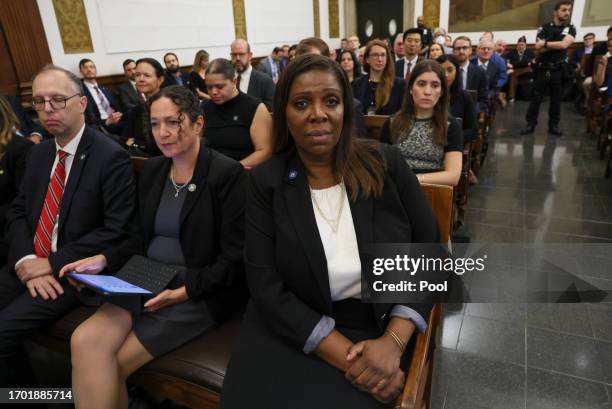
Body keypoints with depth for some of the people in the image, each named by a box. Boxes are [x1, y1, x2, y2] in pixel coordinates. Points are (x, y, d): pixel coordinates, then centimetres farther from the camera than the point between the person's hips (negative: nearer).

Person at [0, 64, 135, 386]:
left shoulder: (111, 157, -14)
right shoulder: (38, 153, 11)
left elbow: (117, 231, -18)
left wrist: (53, 263, -17)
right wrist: (26, 260, -9)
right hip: (30, 264, 7)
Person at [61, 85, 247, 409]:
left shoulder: (228, 174, -12)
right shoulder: (152, 170, 9)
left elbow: (234, 258, -13)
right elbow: (142, 237, 16)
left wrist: (185, 290, -23)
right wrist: (104, 260, -1)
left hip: (201, 291, -6)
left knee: (110, 363, -14)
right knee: (84, 341, -17)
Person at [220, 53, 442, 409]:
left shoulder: (387, 164, -5)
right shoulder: (266, 182, -6)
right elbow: (267, 289, -10)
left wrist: (393, 342, -14)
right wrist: (346, 355, -17)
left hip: (378, 328, 0)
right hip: (291, 334, 1)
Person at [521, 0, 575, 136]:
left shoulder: (570, 29, 5)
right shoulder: (544, 28, 2)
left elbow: (564, 44, -13)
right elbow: (538, 47, -11)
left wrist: (546, 43, -8)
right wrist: (557, 45, -11)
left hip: (558, 70, 1)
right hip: (542, 69, -1)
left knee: (556, 100, 7)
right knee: (535, 98, 1)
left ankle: (554, 125, 15)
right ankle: (530, 124, 7)